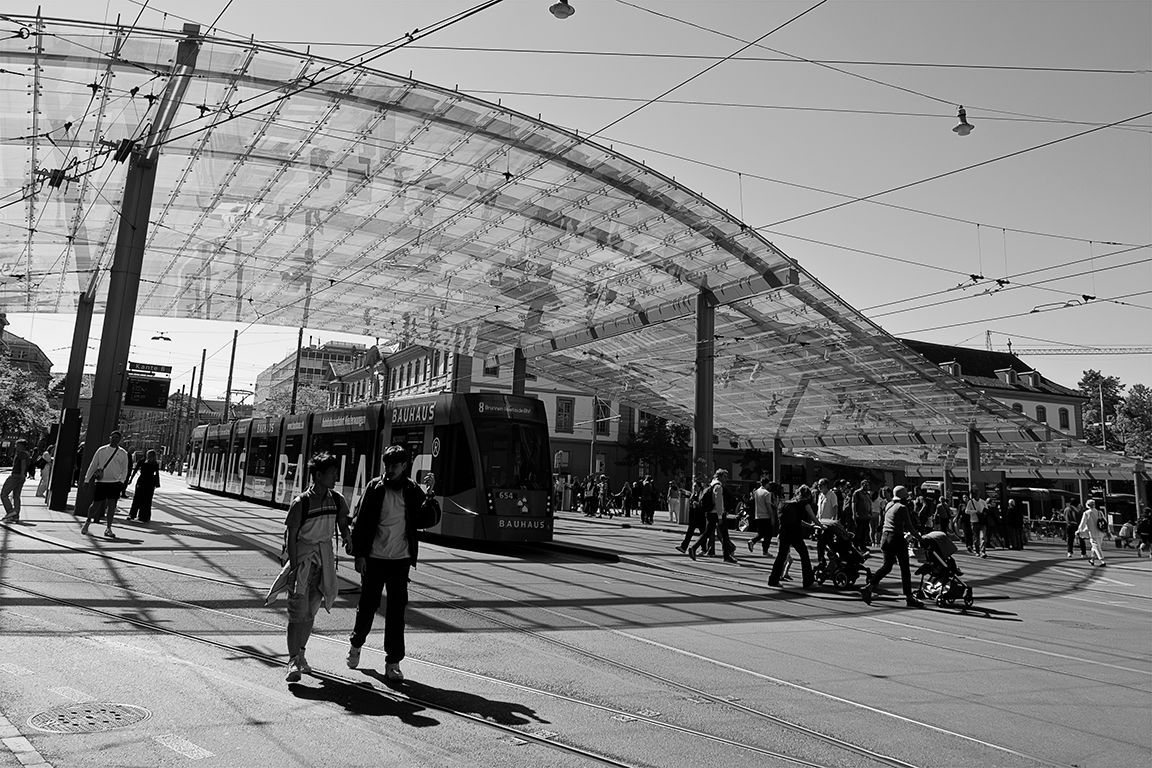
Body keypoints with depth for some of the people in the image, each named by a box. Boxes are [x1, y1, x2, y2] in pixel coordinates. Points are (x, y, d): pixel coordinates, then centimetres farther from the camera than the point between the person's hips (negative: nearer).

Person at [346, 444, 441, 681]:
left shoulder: (413, 491, 2)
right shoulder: (375, 488, -2)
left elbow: (430, 520, -4)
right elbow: (360, 522, -1)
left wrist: (429, 495, -17)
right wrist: (359, 554, -5)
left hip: (400, 559, 1)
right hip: (373, 558, -1)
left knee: (397, 610, 1)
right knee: (368, 604, 9)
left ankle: (393, 663, 9)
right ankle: (356, 644, 37)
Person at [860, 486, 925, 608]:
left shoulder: (889, 506, 15)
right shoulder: (902, 507, -8)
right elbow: (909, 526, -8)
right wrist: (919, 537, 6)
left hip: (885, 537, 7)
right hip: (897, 538, -7)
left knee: (887, 566, 13)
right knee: (905, 568, 1)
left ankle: (868, 587, 0)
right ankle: (909, 598, 5)